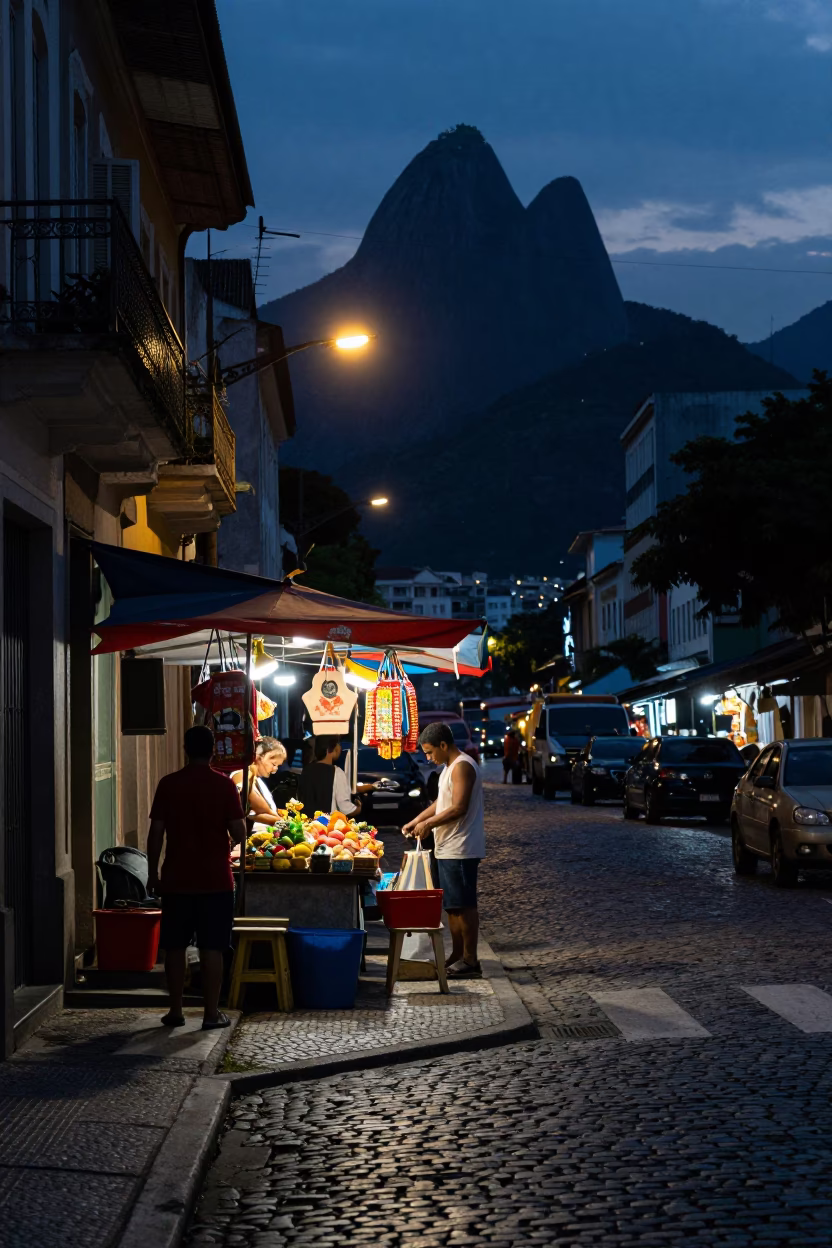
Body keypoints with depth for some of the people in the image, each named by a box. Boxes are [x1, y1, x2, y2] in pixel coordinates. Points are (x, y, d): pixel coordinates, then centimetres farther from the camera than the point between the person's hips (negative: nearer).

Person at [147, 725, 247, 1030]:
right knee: (212, 948, 3)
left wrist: (152, 874, 8)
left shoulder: (168, 784, -2)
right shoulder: (224, 785, -6)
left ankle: (175, 1011, 14)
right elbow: (239, 833, -7)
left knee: (175, 947, 10)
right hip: (215, 880, -1)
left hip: (176, 880, 1)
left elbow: (156, 833, -2)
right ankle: (211, 1013, 4)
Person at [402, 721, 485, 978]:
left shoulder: (462, 767, -16)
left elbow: (459, 808, -23)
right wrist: (417, 820, 14)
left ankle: (470, 961, -3)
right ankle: (457, 956, 20)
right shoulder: (450, 767, 16)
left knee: (464, 905, -7)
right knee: (452, 906, 14)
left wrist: (428, 824, -16)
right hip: (447, 849, 10)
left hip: (460, 850, -10)